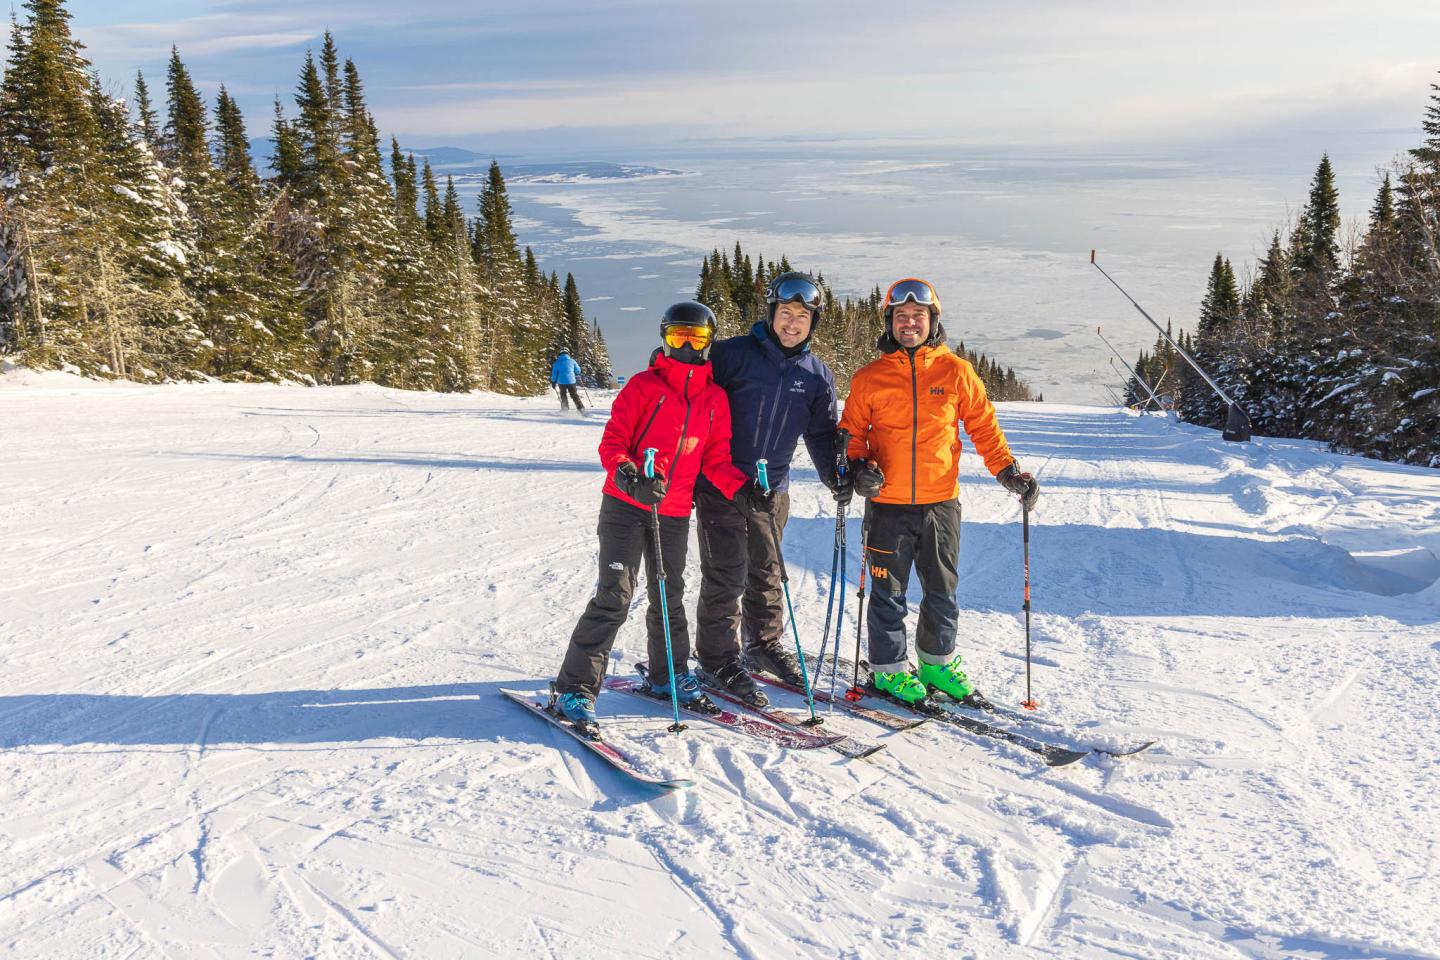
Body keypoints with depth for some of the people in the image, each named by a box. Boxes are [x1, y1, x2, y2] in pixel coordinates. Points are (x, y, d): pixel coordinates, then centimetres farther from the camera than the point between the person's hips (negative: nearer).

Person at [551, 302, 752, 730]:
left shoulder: (715, 398, 9)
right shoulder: (644, 385, -5)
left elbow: (715, 458, 10)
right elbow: (612, 441, -9)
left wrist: (742, 488, -6)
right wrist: (630, 478, -27)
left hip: (674, 513, 5)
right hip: (625, 506, -5)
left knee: (669, 597, 16)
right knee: (614, 597, -9)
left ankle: (668, 676, 34)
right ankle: (575, 689, -2)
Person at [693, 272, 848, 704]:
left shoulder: (817, 375, 5)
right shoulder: (734, 354, -9)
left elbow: (822, 433, 12)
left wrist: (835, 477, -4)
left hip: (773, 489, 5)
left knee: (767, 571, 17)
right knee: (726, 574, -3)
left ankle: (766, 644, 34)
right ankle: (718, 660, 9)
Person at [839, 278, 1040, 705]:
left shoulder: (956, 371, 3)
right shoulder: (870, 377, 2)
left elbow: (983, 426, 7)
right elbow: (852, 433, 9)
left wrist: (1008, 472, -4)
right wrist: (859, 466, -10)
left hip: (941, 502, 1)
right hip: (888, 505, -1)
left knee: (942, 591, 12)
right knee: (889, 594, 5)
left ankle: (937, 662, 31)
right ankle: (889, 668, 20)